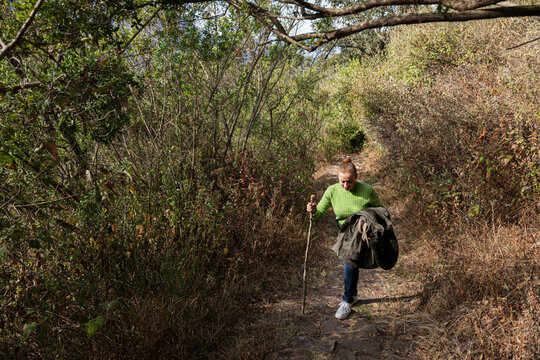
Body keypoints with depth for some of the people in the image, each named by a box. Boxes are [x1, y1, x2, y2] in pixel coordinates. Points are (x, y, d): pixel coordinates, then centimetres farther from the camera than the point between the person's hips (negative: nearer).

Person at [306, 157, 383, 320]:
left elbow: (379, 207, -4)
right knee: (349, 262, 18)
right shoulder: (332, 191, -17)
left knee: (350, 262, -17)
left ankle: (347, 301, 2)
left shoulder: (367, 190, -23)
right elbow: (319, 213, -15)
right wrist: (313, 210, -39)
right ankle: (352, 294, 43)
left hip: (364, 233, -4)